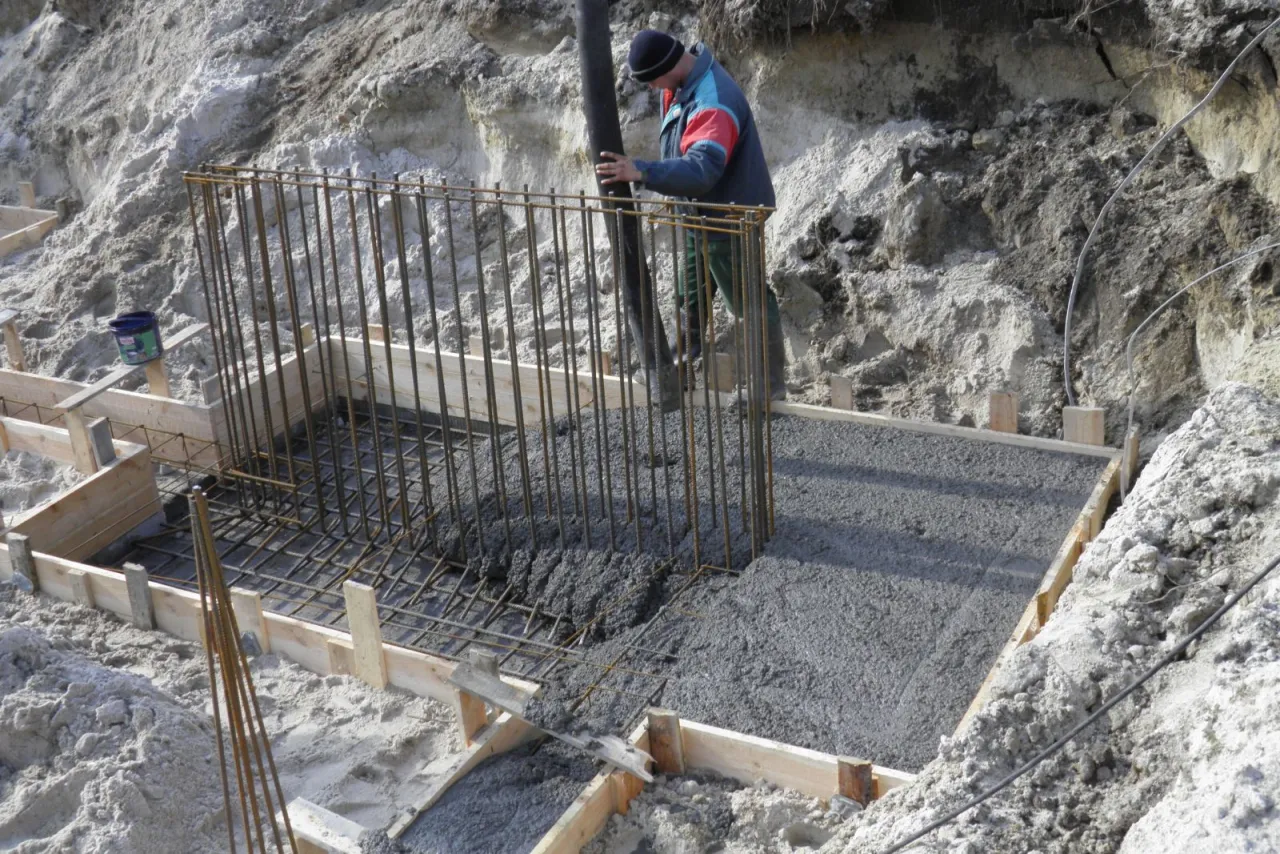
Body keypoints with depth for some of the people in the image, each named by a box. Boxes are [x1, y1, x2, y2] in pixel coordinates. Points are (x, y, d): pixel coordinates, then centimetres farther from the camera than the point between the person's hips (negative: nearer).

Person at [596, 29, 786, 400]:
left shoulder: (713, 104, -34)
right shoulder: (685, 84, -2)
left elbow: (701, 170, -45)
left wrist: (642, 172, -52)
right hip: (699, 212, 10)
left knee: (747, 300, 0)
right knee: (691, 291, 26)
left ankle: (771, 382, 11)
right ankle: (688, 351, 47)